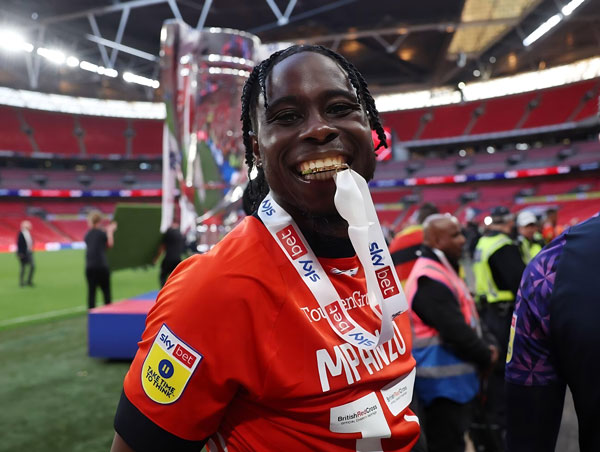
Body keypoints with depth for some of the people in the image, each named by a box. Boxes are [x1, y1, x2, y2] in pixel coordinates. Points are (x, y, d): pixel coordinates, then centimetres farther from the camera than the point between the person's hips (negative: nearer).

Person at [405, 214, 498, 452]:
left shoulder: (441, 270, 13)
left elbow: (465, 319, 19)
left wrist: (483, 348, 6)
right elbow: (455, 331, -25)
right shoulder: (430, 279, -22)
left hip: (450, 376, 11)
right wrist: (486, 356, -10)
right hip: (443, 380, -11)